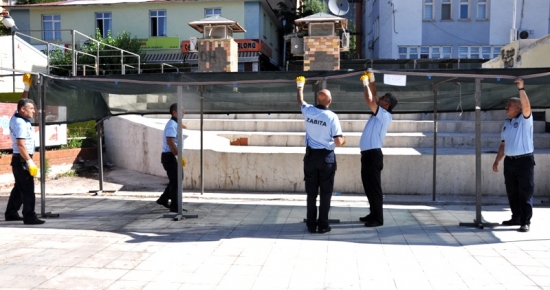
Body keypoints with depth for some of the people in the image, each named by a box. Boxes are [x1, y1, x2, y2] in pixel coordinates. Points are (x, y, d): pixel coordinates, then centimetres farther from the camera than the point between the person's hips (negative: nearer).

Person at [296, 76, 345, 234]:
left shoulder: (308, 111, -3)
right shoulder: (332, 116, -13)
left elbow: (300, 100, 22)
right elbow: (338, 142, -14)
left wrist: (300, 86, 39)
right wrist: (343, 140, 10)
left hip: (311, 155, 4)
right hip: (326, 157, -3)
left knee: (311, 192, 9)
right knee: (325, 192, 6)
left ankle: (311, 225, 14)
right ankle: (323, 225, 9)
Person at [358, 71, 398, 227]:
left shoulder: (384, 115, -12)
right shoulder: (379, 113, 13)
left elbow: (369, 100, -23)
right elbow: (373, 96, 22)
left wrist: (365, 83, -11)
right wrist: (371, 79, 14)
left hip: (373, 154, -10)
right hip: (368, 154, 10)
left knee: (374, 186, -5)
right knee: (368, 185, 14)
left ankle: (378, 218, 1)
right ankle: (373, 214, 24)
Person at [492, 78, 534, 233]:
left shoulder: (525, 119, -4)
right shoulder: (506, 124, 15)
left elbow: (526, 106, -26)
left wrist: (521, 88, -29)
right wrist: (496, 161, 14)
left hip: (524, 160, -7)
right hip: (509, 161, 7)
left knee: (525, 192, -4)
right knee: (512, 192, 11)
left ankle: (525, 221, -2)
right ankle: (516, 217, 22)